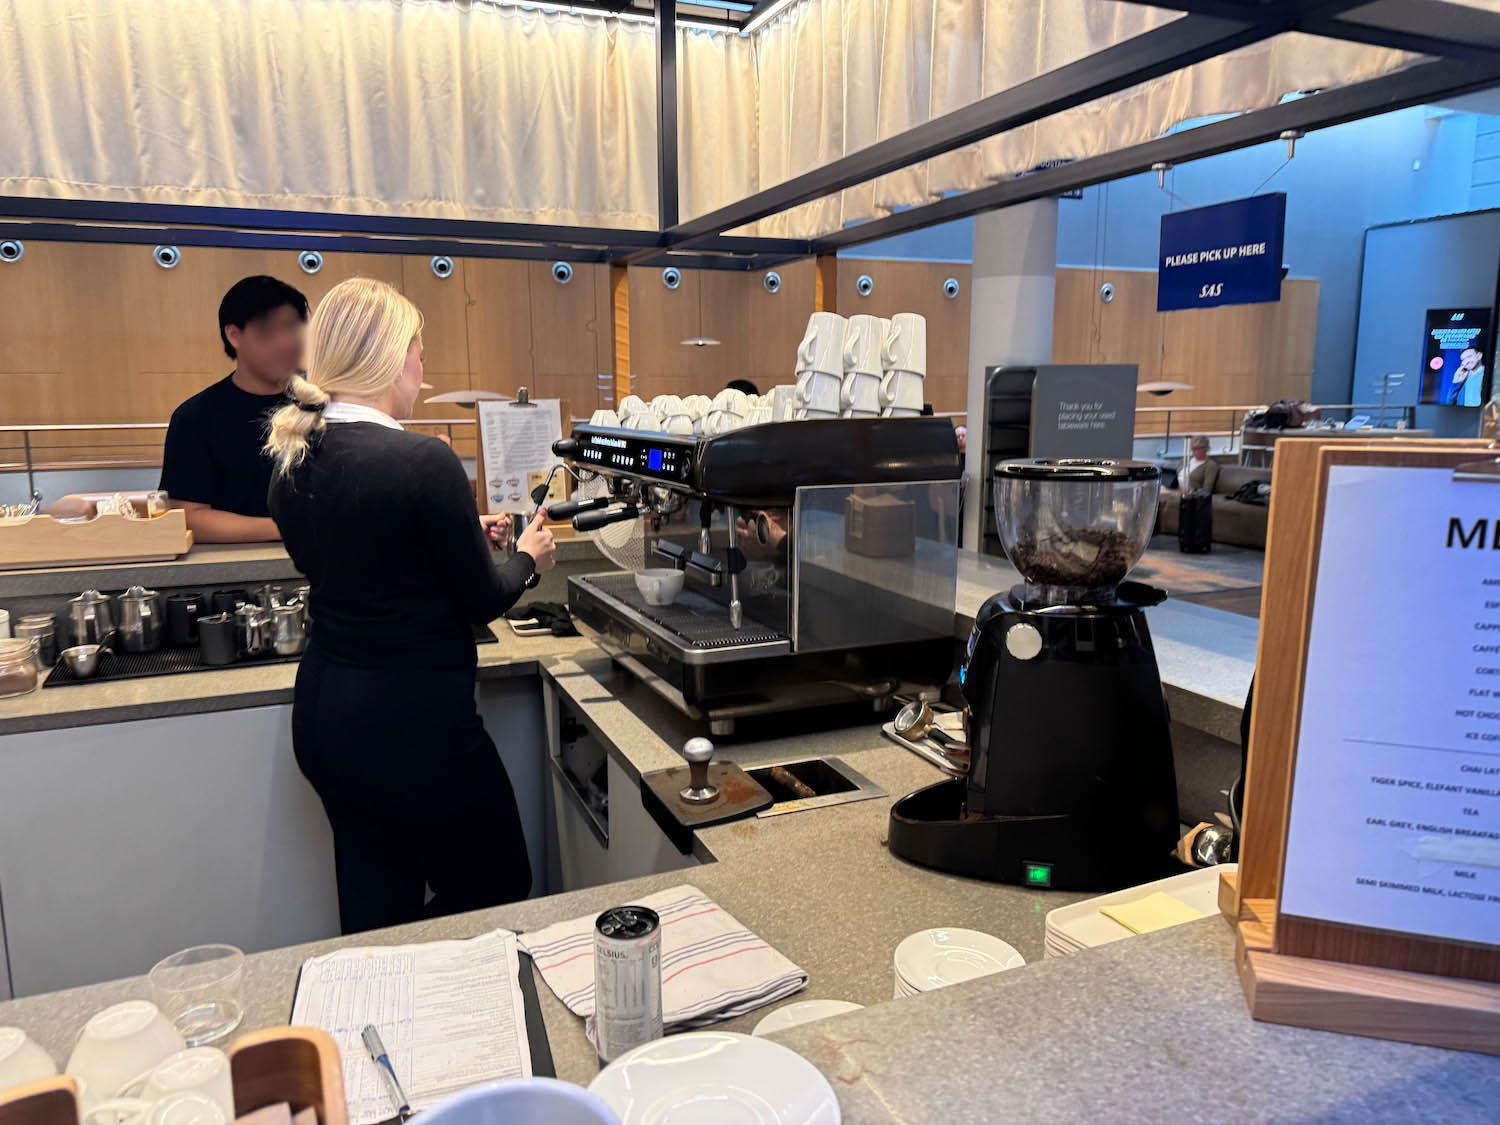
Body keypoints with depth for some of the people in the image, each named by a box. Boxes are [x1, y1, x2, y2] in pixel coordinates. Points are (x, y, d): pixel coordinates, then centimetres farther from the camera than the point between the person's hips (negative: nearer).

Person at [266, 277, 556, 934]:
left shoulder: (292, 457, 3)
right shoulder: (424, 461, -20)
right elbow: (483, 601, -11)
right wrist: (527, 558, 9)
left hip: (320, 713, 8)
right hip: (413, 722, -8)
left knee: (374, 907, 20)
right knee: (499, 892, 14)